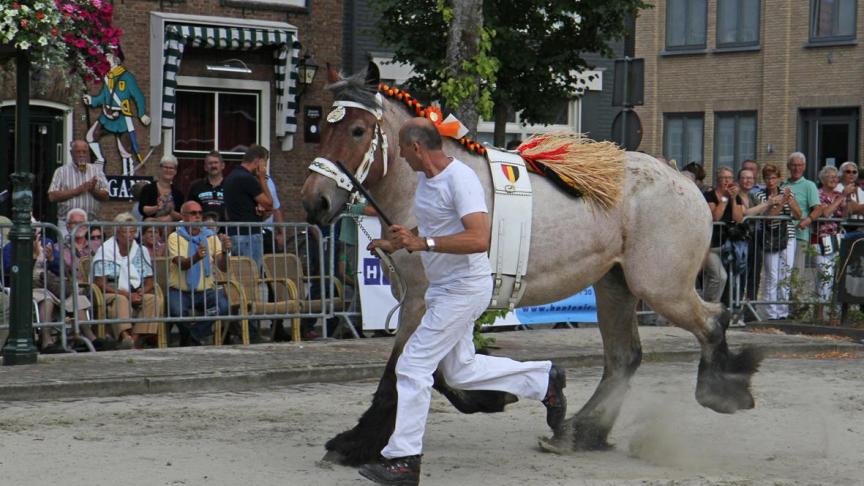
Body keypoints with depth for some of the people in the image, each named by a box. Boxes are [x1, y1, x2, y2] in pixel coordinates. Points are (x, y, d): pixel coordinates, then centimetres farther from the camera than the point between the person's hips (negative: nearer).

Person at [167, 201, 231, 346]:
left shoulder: (211, 237, 7)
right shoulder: (175, 237, -1)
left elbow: (223, 267, -3)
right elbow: (182, 264, -18)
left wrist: (225, 252, -25)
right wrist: (196, 257, -39)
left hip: (206, 291, 3)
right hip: (180, 291, -3)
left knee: (223, 305, -27)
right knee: (177, 311, -33)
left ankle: (194, 338, -6)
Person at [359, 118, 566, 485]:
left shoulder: (460, 179, -22)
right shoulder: (426, 179, 8)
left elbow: (479, 239, -32)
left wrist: (421, 243, -35)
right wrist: (395, 244, 15)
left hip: (465, 287, -10)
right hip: (444, 288, 10)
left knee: (413, 366, -10)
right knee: (460, 371, 19)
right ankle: (544, 380, 30)